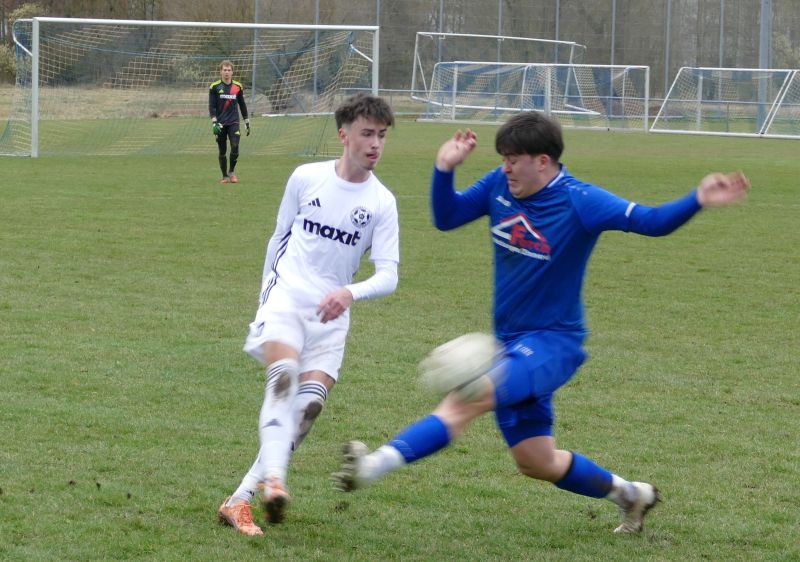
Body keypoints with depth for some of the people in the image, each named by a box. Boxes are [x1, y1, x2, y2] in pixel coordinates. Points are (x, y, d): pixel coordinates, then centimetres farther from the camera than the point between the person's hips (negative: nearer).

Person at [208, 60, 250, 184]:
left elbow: (242, 105, 16)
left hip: (233, 122, 1)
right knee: (222, 151, 3)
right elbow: (211, 106, -2)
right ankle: (225, 176, 15)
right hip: (220, 123, -1)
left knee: (235, 146, -16)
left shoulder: (238, 87, 7)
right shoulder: (215, 87, -1)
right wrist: (214, 122, -13)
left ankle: (231, 172, 2)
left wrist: (247, 122, 15)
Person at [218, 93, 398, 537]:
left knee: (310, 403, -13)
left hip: (331, 314, 1)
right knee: (284, 374, -29)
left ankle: (241, 499, -9)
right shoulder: (306, 178, 3)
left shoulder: (381, 202, 0)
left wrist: (349, 293, -26)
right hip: (286, 295, -1)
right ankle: (273, 479, -41)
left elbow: (388, 275, -6)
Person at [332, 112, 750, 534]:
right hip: (512, 342, 8)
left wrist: (698, 200, -39)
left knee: (469, 397, -31)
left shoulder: (578, 201, -17)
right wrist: (444, 169, -8)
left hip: (553, 343, -8)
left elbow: (651, 222, -21)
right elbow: (446, 217, 10)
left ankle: (373, 465, -42)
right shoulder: (500, 185, 1)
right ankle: (629, 494, 36)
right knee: (537, 463, 15)